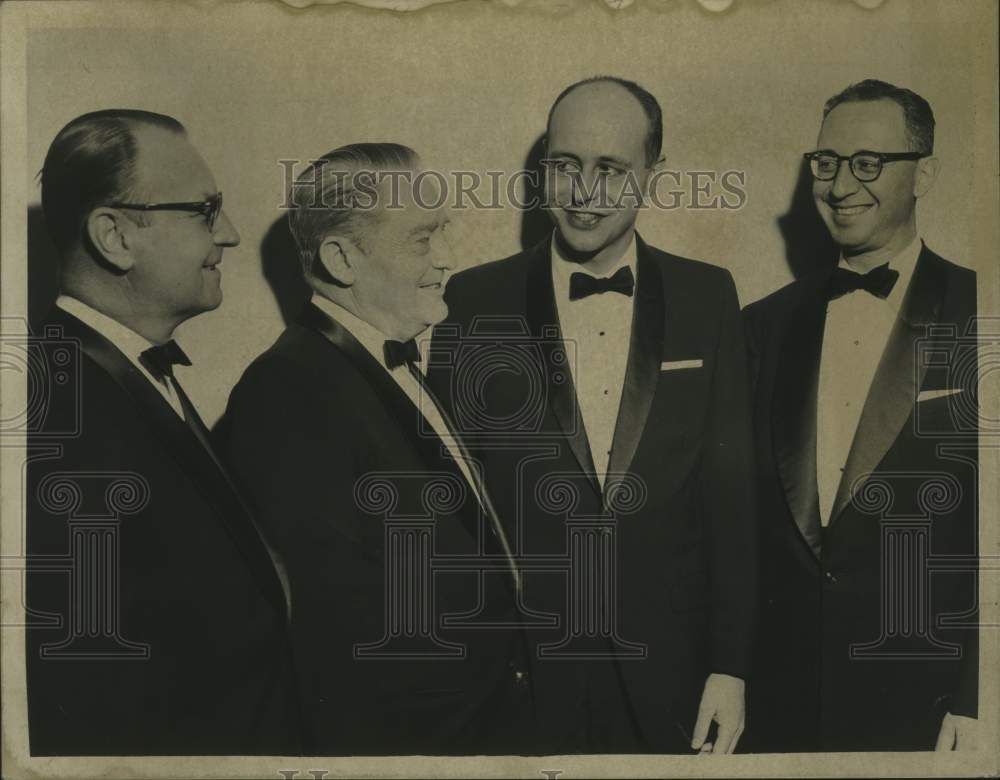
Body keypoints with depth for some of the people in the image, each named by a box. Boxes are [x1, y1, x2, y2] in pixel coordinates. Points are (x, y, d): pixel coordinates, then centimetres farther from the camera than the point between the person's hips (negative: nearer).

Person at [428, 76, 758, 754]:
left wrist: (730, 668, -1)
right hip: (519, 672, -1)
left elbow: (731, 494, 2)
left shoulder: (707, 298, 1)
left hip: (668, 675, 1)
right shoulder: (477, 302, -3)